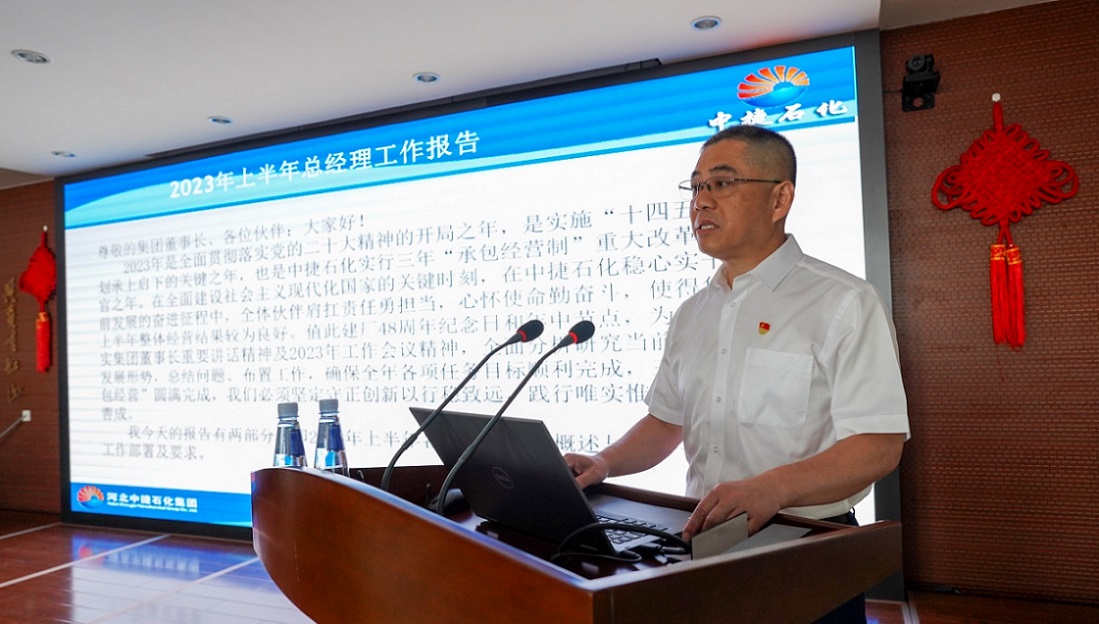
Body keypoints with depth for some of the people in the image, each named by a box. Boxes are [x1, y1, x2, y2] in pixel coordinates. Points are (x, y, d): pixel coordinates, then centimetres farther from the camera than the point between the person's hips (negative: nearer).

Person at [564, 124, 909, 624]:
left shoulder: (843, 303, -9)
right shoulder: (691, 314, 10)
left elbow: (878, 446, -16)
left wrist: (771, 489, -31)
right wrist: (606, 463, -1)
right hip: (703, 541, 5)